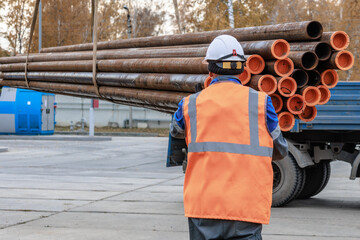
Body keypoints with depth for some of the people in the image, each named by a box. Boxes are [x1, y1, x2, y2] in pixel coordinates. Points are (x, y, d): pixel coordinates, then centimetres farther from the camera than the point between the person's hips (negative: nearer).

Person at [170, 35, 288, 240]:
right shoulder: (260, 102, 2)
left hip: (203, 205, 1)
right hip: (248, 207, -1)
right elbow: (280, 151, 14)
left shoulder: (191, 104, 4)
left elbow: (176, 131, 27)